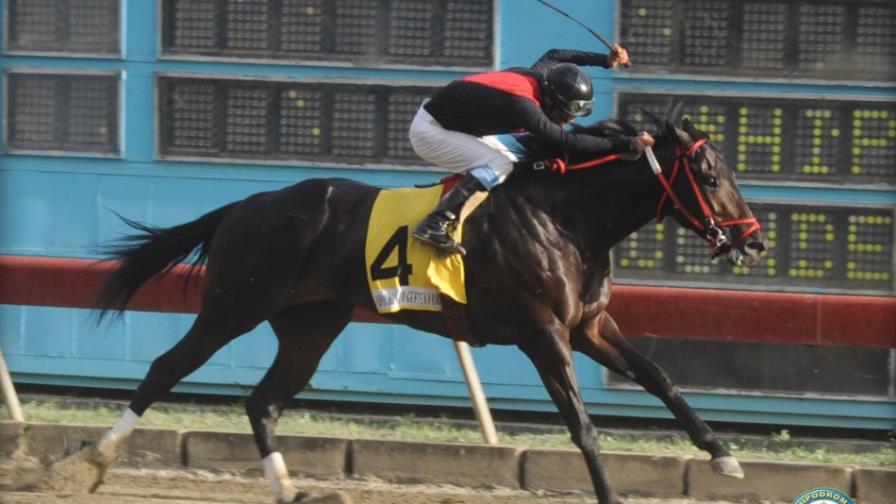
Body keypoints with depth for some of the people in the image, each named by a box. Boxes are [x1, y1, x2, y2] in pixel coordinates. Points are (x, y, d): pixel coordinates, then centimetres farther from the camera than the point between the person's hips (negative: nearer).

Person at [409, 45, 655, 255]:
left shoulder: (537, 76, -6)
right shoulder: (521, 105, -33)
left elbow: (554, 56, 18)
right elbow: (565, 141, -36)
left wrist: (606, 60, 14)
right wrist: (626, 145, -36)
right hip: (430, 131, -10)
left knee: (510, 160, 13)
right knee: (498, 165, -23)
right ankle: (435, 224, -27)